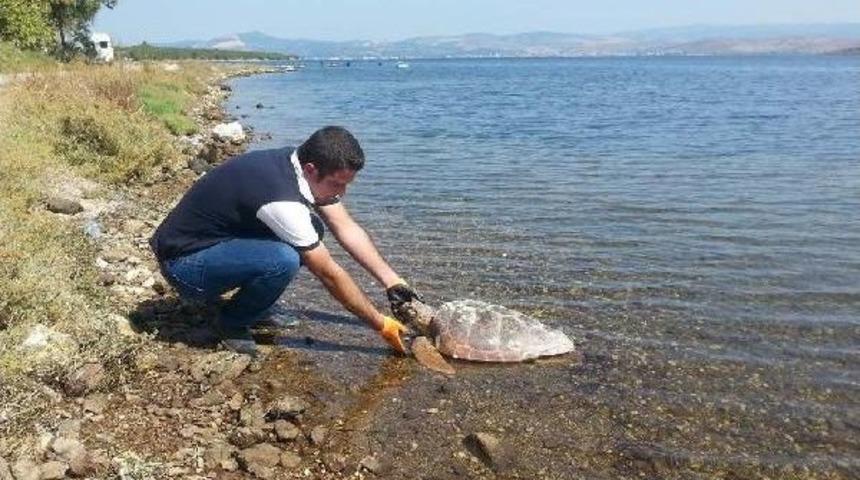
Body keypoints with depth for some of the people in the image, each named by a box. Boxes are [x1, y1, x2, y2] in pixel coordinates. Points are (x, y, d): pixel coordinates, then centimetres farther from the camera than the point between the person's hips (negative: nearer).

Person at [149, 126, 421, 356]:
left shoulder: (303, 166, -7)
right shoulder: (281, 198, -32)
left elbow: (347, 229, 0)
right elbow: (329, 275, -25)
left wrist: (393, 282, -5)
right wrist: (382, 325, -16)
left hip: (217, 241, 9)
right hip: (183, 262, -9)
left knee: (311, 230, 0)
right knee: (284, 260, -32)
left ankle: (248, 307, 10)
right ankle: (231, 323, -4)